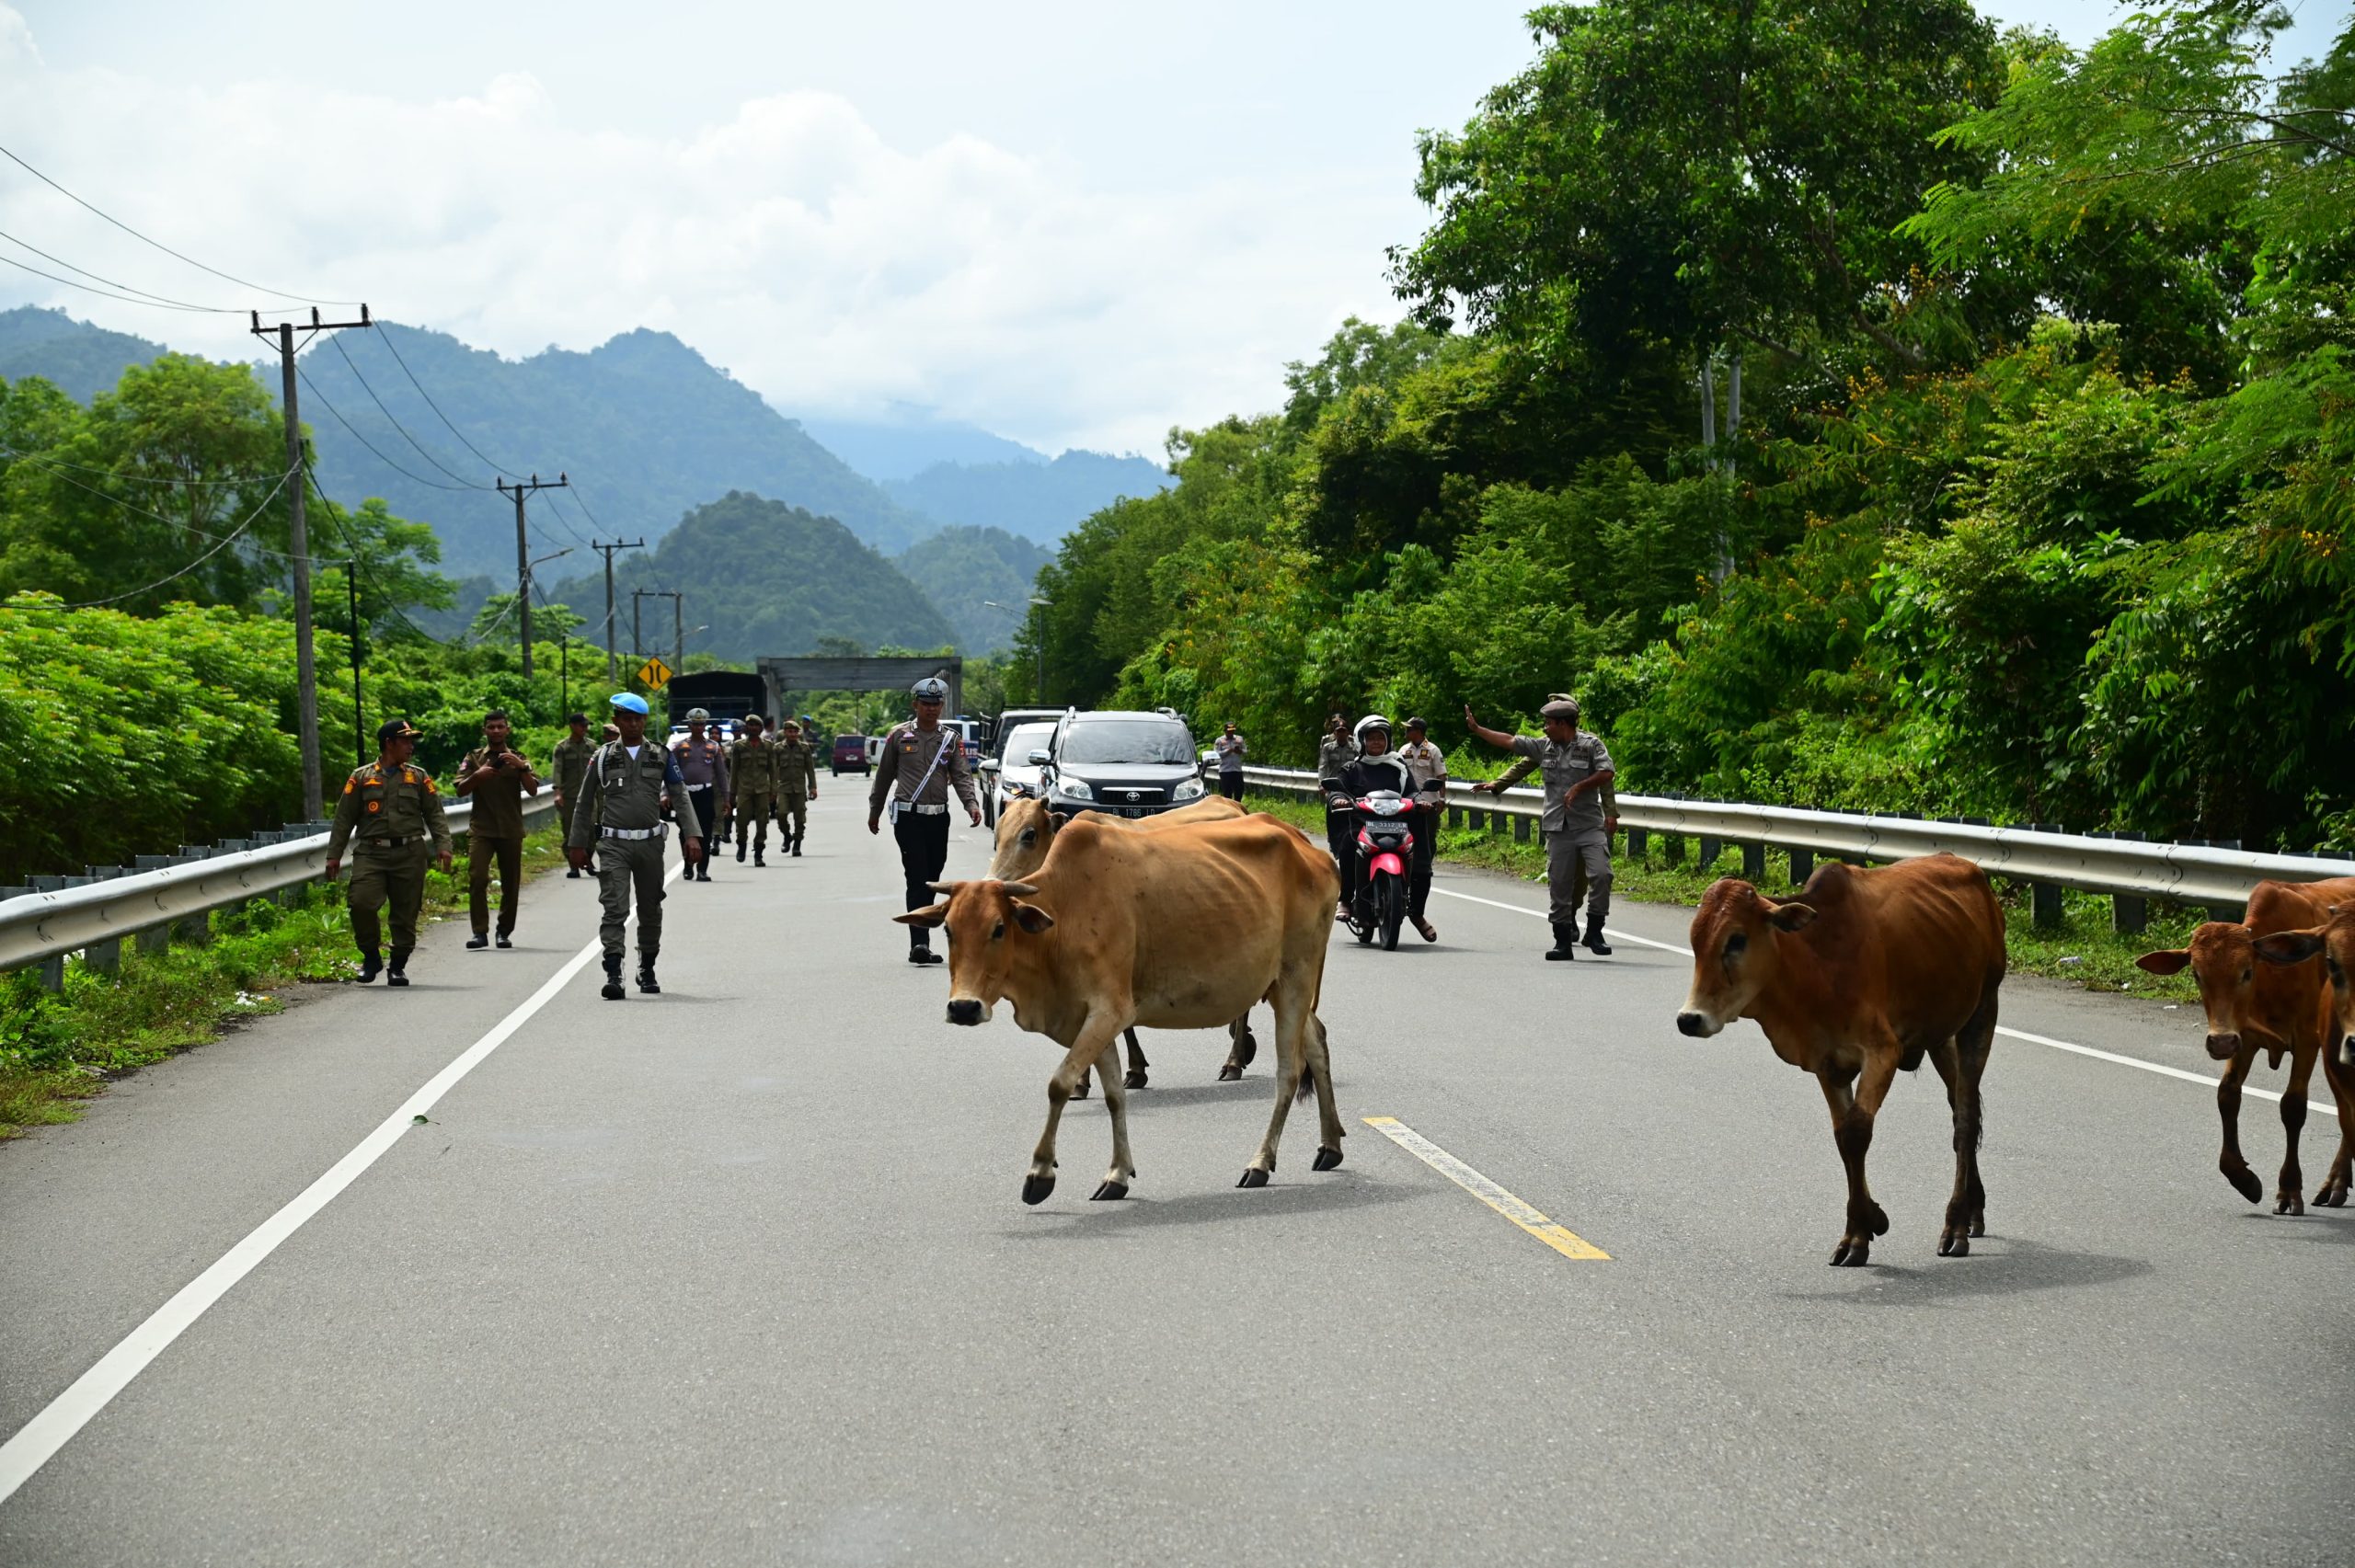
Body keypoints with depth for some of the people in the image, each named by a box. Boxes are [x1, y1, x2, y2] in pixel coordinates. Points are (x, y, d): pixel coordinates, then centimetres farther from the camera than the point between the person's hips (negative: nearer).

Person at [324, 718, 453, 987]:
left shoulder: (419, 778, 13)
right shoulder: (361, 778, 9)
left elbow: (435, 814, 9)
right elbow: (344, 819, 10)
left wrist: (442, 846, -6)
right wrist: (334, 855, 5)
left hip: (409, 854, 1)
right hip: (370, 853, -1)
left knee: (405, 913, 1)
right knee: (361, 903, -17)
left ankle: (398, 966, 15)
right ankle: (371, 957, 4)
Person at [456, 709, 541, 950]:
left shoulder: (517, 759, 9)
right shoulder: (474, 758, 9)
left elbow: (532, 790, -3)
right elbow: (461, 790, 2)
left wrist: (521, 767, -18)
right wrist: (477, 776, -16)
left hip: (511, 830, 1)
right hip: (481, 829, -1)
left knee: (511, 884, 4)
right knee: (477, 878, -16)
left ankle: (504, 932, 17)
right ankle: (480, 932, -15)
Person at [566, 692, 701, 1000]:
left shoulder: (661, 756, 6)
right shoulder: (603, 757, 4)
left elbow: (681, 797, 5)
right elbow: (585, 803, 11)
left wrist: (692, 835, -7)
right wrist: (577, 843, 11)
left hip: (650, 844, 2)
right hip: (613, 844, -2)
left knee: (650, 910, 11)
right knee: (615, 908, -13)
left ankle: (647, 971, 26)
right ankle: (613, 974, -18)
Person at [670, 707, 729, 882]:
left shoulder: (713, 747, 8)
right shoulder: (679, 746, 5)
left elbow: (721, 773, 10)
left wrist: (725, 797, 6)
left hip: (705, 793, 0)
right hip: (684, 794, 0)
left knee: (705, 834, -5)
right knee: (685, 833, 6)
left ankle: (702, 869, -2)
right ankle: (689, 865, 23)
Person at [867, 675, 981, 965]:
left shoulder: (951, 740, 9)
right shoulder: (899, 736, 3)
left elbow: (962, 776, 0)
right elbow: (884, 775, 11)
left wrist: (972, 804, -17)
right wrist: (874, 811, 14)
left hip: (938, 818, 3)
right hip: (907, 817, -3)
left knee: (931, 881, 8)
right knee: (917, 880, -14)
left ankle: (920, 946, 18)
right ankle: (919, 943, -21)